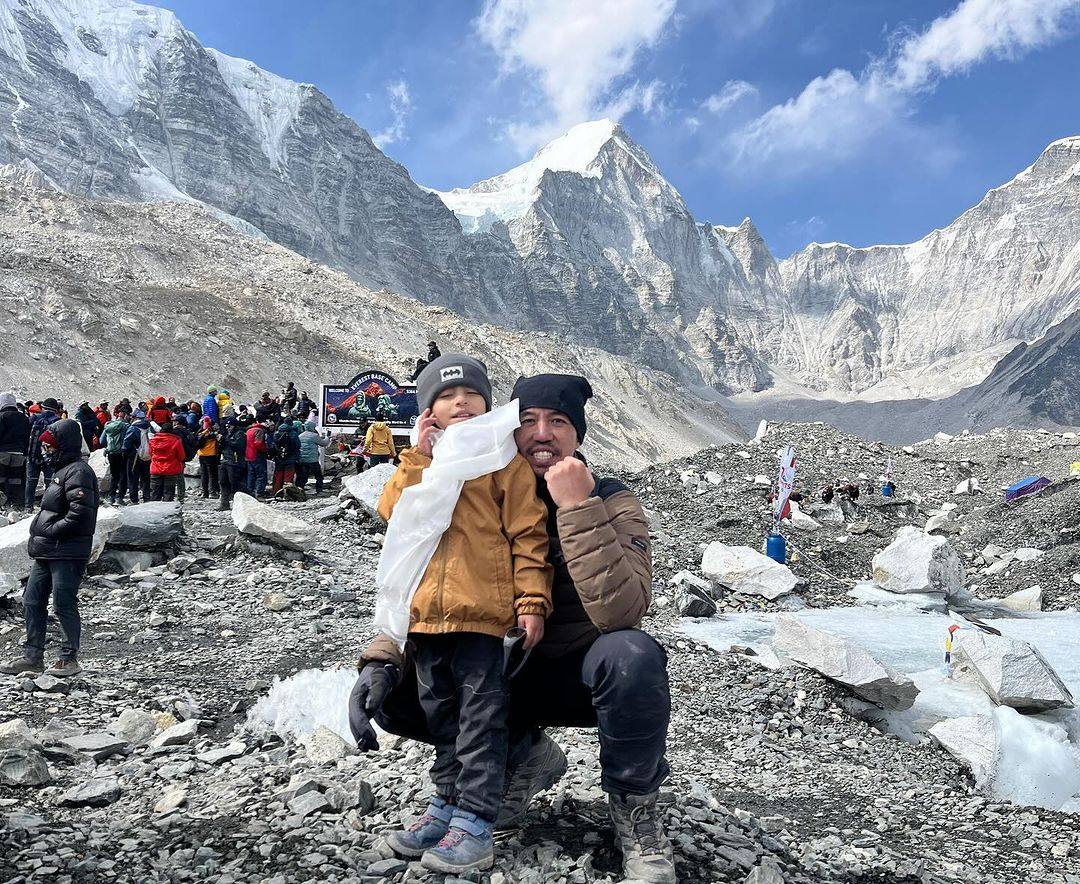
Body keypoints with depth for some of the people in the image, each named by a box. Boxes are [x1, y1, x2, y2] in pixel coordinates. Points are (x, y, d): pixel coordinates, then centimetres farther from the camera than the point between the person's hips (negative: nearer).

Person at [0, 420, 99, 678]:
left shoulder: (78, 471, -14)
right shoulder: (61, 470, 18)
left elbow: (80, 512, -25)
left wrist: (52, 531, -17)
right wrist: (40, 531, 11)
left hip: (68, 553, -11)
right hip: (46, 552, 11)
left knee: (64, 604, -4)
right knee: (32, 601, 13)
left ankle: (69, 658, 8)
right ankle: (32, 656, 21)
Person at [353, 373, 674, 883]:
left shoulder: (612, 502, -15)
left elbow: (621, 612, -32)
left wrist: (578, 508, -36)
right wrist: (381, 660, -21)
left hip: (582, 675, -3)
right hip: (509, 675, 4)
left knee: (632, 655, -38)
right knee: (397, 691, -18)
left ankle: (632, 806, -9)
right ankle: (525, 758, 8)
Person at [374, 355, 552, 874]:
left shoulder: (503, 460, -1)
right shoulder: (417, 462, 14)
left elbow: (527, 536, -4)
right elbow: (395, 514, -3)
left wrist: (531, 601, -10)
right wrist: (420, 456, -7)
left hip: (483, 612, -5)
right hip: (427, 612, 6)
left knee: (480, 717, -1)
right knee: (441, 714, 16)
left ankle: (475, 822, 6)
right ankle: (448, 803, 30)